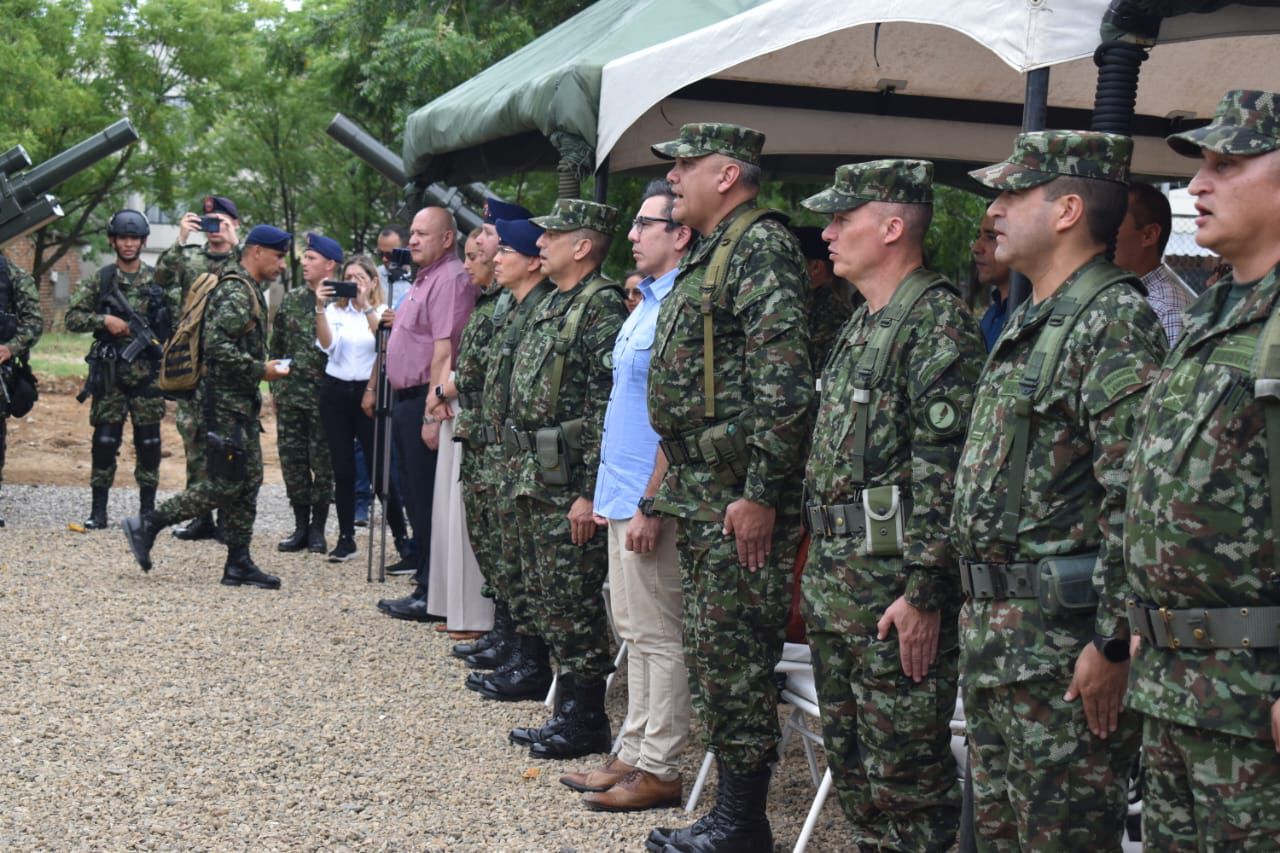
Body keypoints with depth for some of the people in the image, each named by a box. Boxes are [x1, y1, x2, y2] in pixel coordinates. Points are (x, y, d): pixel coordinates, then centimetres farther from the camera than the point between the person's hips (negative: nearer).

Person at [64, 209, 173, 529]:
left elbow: (177, 320, 6)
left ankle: (148, 510, 11)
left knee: (149, 443, 3)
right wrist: (103, 320, -13)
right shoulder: (99, 280, 5)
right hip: (109, 373, 0)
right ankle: (98, 510, 9)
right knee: (104, 441, 1)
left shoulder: (158, 280, 5)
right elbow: (72, 318, 2)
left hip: (148, 373, 0)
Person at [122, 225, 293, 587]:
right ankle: (147, 524, 1)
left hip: (242, 403, 11)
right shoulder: (236, 292, -15)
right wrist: (260, 370, -19)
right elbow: (218, 346, -25)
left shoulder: (250, 292, 17)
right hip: (224, 404, -10)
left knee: (248, 481, 9)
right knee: (225, 484, -9)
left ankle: (239, 564, 13)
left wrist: (263, 366, 15)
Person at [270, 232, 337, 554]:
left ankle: (317, 528, 12)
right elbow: (276, 346, 16)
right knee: (291, 458, 7)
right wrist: (274, 388, 13)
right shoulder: (291, 300, 11)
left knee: (323, 462, 2)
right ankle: (301, 525, 17)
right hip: (290, 393, 5)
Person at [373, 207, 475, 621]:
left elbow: (445, 351, -21)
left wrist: (432, 414, -25)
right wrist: (399, 324, 11)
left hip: (425, 401, -10)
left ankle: (432, 595, 0)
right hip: (406, 400, 10)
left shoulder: (450, 279, -14)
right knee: (414, 498, 14)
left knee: (427, 500, -5)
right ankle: (425, 582, 21)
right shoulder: (424, 279, 19)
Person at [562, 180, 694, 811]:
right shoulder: (646, 304, 15)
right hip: (623, 495, 10)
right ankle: (633, 754, 24)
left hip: (649, 501, -10)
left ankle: (659, 770, 7)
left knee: (657, 634, -2)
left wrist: (650, 505, -22)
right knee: (634, 629, 15)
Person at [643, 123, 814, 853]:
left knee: (734, 656, -4)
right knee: (712, 652, 14)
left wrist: (761, 494, -23)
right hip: (698, 489, 10)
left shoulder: (762, 247, -13)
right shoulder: (708, 255, 19)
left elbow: (784, 382, -21)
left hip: (740, 494, -10)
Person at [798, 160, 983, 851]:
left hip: (894, 585, -10)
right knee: (849, 755, 17)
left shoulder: (938, 319, -14)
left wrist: (924, 593, -24)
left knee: (902, 768, -1)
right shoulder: (862, 324, 17)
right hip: (834, 579, 10)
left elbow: (946, 466, -21)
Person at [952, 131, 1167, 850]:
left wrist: (1112, 644, -22)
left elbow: (1135, 501, -22)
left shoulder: (1115, 323, -16)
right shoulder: (1030, 323, 16)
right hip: (993, 630, 10)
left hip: (1065, 643, -10)